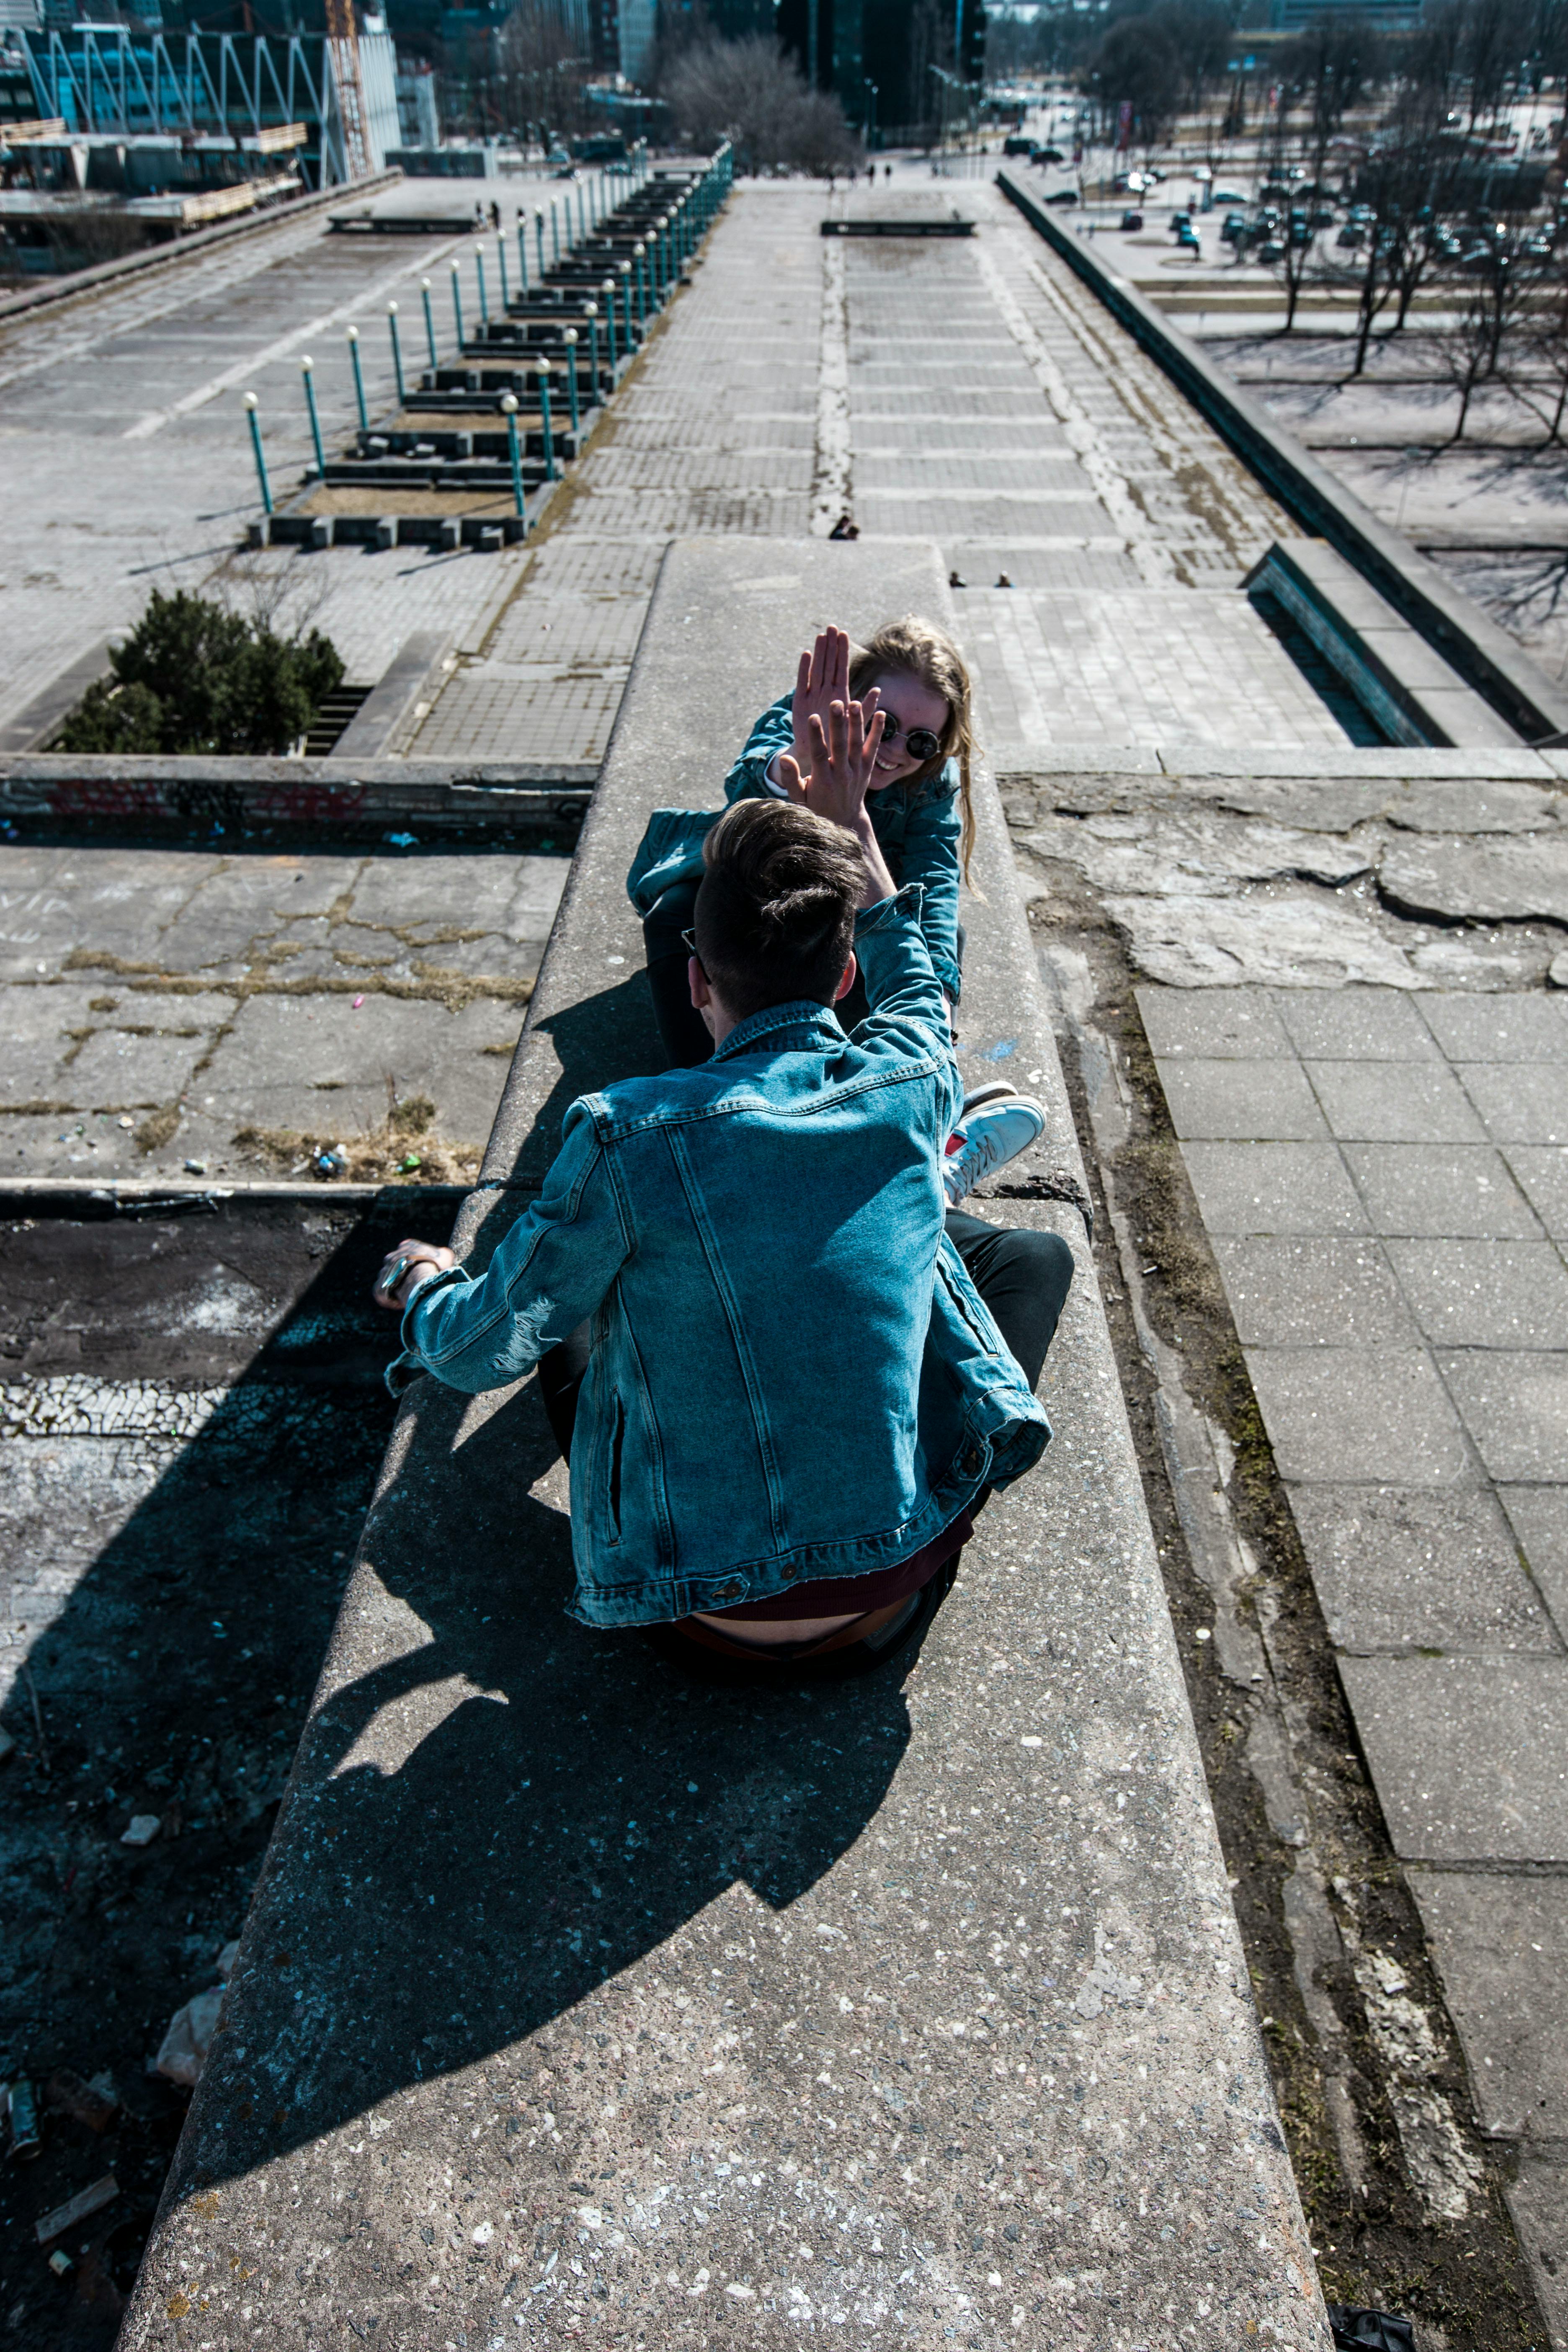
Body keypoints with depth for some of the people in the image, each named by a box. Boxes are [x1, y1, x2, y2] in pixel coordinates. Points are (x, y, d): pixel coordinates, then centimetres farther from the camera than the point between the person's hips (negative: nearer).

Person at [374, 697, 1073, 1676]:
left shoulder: (630, 1137, -20)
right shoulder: (913, 1084, -11)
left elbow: (481, 1352, -7)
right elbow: (915, 979, 15)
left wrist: (424, 1283, 15)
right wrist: (851, 822, 26)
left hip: (707, 1620, -1)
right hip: (894, 1600, 2)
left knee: (559, 1304, 19)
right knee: (1038, 1253, 21)